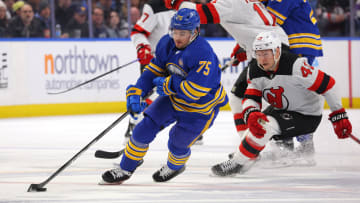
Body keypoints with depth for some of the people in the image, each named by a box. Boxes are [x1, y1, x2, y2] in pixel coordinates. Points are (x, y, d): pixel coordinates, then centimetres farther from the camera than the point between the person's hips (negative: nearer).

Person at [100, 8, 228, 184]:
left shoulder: (203, 54, -34)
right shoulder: (167, 44, -11)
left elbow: (193, 90, -36)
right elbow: (154, 70, 0)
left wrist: (166, 84, -24)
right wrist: (136, 92, -13)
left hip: (200, 107, -6)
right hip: (173, 97, 7)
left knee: (177, 143, -4)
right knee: (146, 127, -2)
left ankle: (175, 166, 34)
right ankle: (125, 169, 12)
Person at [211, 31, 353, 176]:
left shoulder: (295, 65, -30)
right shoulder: (255, 70, -9)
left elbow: (327, 84, -26)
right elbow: (250, 98, -8)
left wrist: (339, 116, -22)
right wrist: (251, 114, -33)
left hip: (307, 116, -8)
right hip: (281, 109, 8)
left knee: (266, 126, -24)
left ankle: (238, 164, -12)